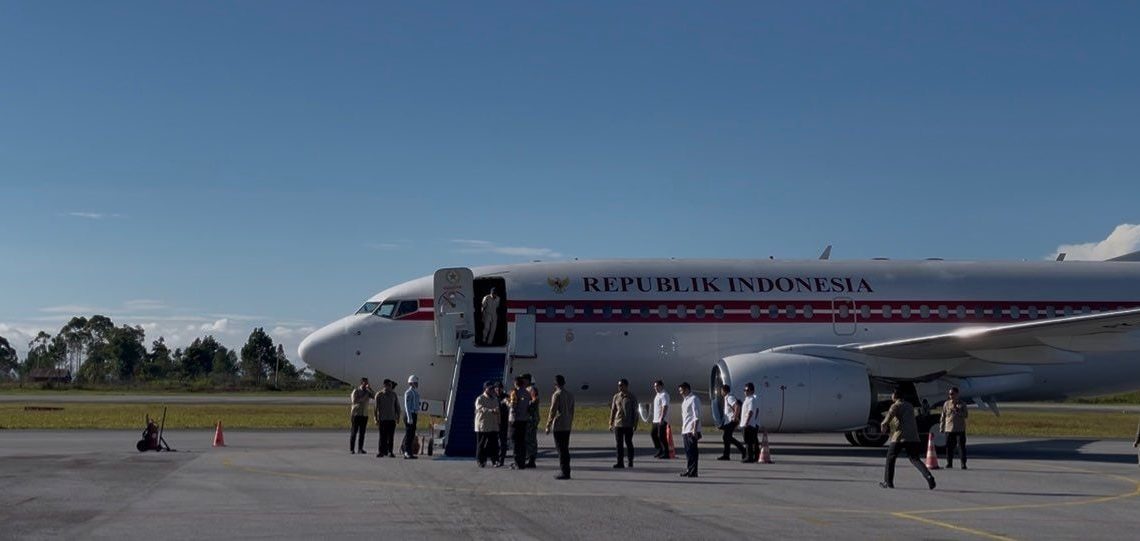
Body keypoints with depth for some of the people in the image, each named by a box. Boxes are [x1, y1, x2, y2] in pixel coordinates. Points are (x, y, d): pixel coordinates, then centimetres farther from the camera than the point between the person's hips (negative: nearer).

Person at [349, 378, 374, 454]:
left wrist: (370, 389, -19)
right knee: (354, 432, -3)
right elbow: (354, 401, -17)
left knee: (362, 432, 1)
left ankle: (360, 449, 4)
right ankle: (351, 449, 0)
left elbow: (375, 396, -10)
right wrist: (363, 397, -18)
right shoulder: (356, 391, -5)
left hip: (364, 414, 4)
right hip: (356, 414, -4)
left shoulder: (367, 392, 7)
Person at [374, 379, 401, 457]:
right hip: (382, 418, -3)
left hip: (392, 418, 3)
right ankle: (381, 451, 2)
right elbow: (376, 407, 1)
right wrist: (376, 418, -5)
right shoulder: (379, 394, 2)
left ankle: (390, 451, 5)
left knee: (391, 436, 0)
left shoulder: (394, 395, 11)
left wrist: (398, 416, 8)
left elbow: (397, 406, 16)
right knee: (383, 436, -4)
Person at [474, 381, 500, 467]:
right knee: (481, 444, -2)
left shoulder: (495, 400, 18)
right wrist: (491, 411, -34)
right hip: (482, 426, -6)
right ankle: (481, 461, 4)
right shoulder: (480, 399, -5)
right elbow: (481, 409, -22)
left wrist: (498, 423, 7)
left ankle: (495, 460, 8)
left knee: (494, 444, 2)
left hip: (493, 427, 6)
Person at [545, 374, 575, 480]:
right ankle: (566, 471, 13)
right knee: (565, 449, 12)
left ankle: (565, 472, -7)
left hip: (558, 426, -7)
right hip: (567, 426, 7)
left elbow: (553, 411, -13)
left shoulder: (557, 395, -11)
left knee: (561, 450, -5)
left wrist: (548, 426, -7)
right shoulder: (570, 395, 11)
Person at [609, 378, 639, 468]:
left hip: (628, 425, -3)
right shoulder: (616, 397, 9)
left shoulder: (632, 397, 0)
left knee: (628, 443, 4)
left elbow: (635, 412, 0)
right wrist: (611, 424, 9)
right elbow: (613, 411, 13)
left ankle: (630, 461, 18)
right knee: (619, 444, -2)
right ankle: (620, 463, -1)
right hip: (618, 424, 3)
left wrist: (635, 424, -6)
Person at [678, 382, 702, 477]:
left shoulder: (693, 399, -12)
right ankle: (688, 470, 19)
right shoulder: (685, 400, 18)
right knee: (688, 451, 13)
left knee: (692, 451, -6)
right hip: (685, 430, 9)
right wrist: (682, 428, 22)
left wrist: (695, 429, -21)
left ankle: (692, 472, -4)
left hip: (691, 430, -9)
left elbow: (697, 416, -17)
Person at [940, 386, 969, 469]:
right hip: (949, 429, 2)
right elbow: (943, 416, 10)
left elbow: (966, 415, -4)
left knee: (961, 447, -3)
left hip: (960, 429, -2)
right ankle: (949, 464, 13)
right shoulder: (946, 404, 8)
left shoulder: (962, 404, 3)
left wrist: (957, 410, -17)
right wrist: (942, 428, 6)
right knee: (949, 447, 3)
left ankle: (963, 465, 2)